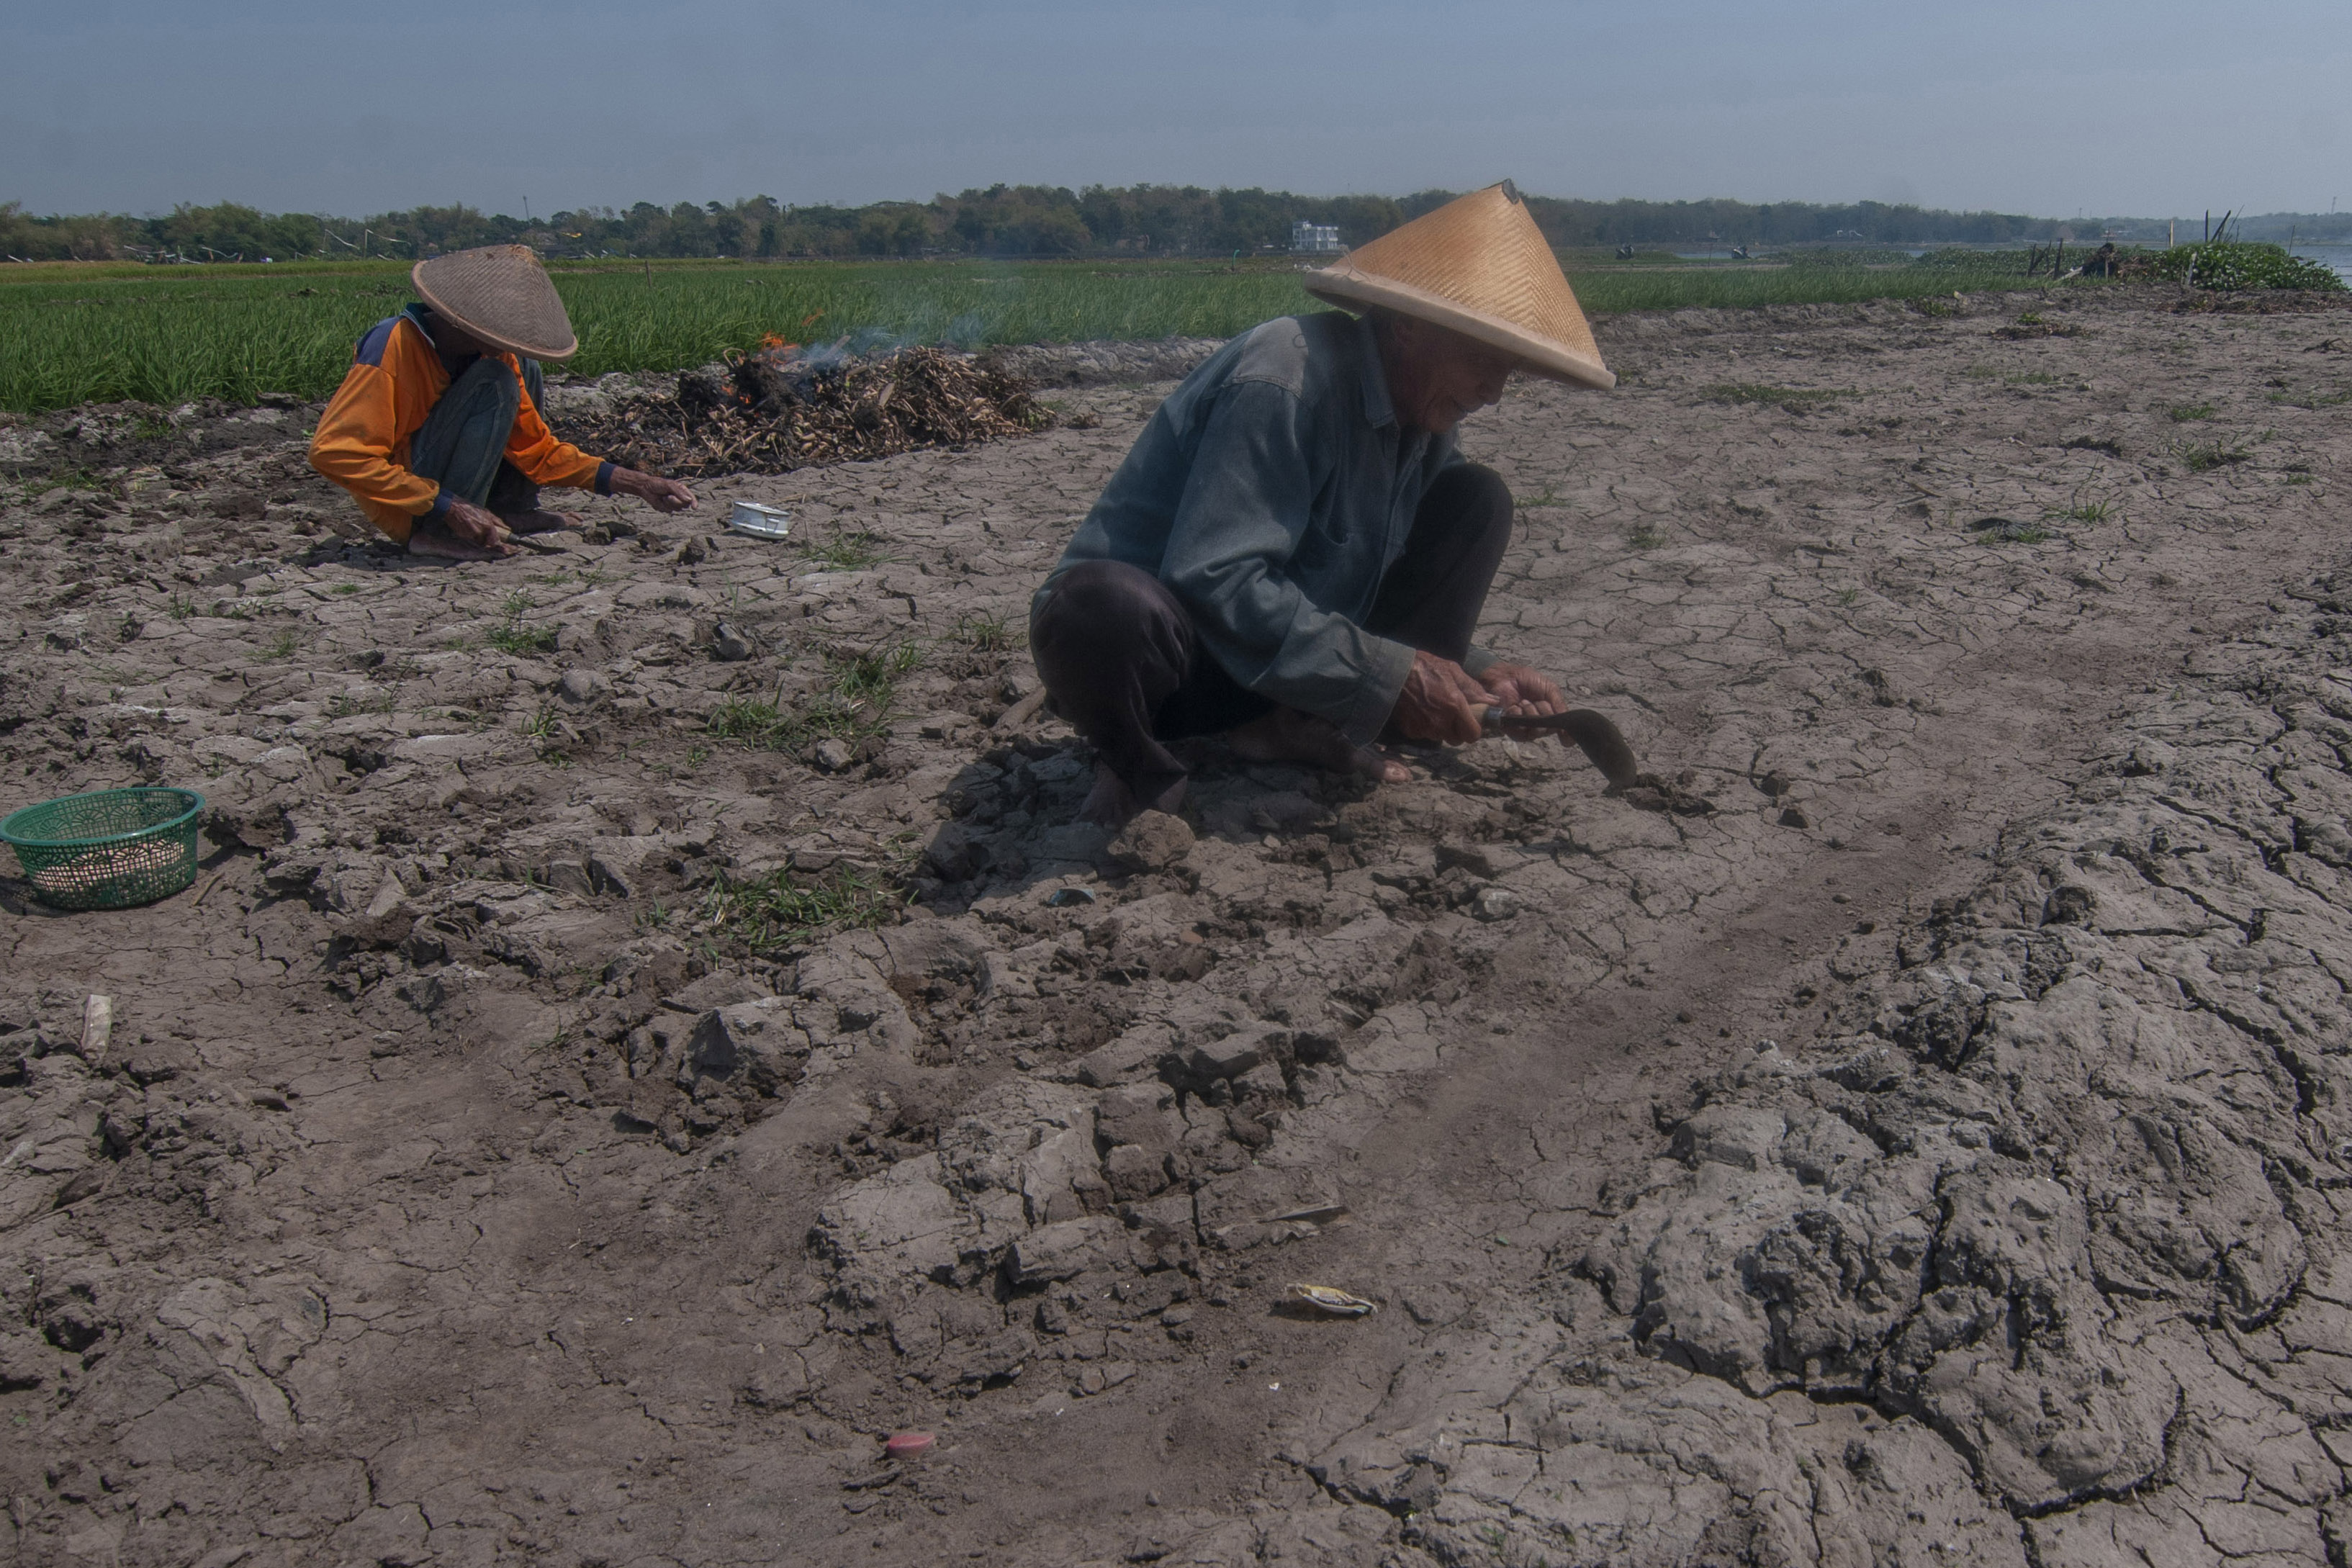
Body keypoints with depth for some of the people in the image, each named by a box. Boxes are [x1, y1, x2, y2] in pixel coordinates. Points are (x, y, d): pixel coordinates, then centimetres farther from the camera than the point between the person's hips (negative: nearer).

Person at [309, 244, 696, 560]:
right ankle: (438, 535, -24)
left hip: (447, 498, 9)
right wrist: (447, 506, -31)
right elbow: (333, 451, -29)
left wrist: (639, 485, -1)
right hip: (408, 514, -9)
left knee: (524, 369, 11)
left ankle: (511, 512, 6)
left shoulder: (495, 353, 0)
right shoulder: (393, 348, -23)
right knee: (494, 383, -24)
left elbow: (538, 449, 8)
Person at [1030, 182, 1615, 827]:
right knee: (1104, 605, -45)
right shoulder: (1286, 380, -24)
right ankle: (1134, 762, -10)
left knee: (1478, 500, 1)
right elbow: (1213, 580, -32)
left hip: (1287, 661, 8)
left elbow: (1398, 586, 15)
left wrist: (1470, 670, -3)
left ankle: (1302, 730, -8)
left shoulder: (1422, 422, 4)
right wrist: (1387, 675, -27)